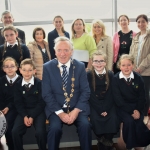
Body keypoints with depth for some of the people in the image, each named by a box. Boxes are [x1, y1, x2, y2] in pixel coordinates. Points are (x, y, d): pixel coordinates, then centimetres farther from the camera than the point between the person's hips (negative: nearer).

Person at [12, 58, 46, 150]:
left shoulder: (39, 83, -6)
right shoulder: (18, 85, 3)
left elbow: (41, 102, -7)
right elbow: (18, 103, 3)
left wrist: (32, 117, -15)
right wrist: (24, 116, -13)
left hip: (38, 111, -3)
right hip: (24, 111, 3)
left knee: (40, 132, -25)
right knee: (15, 131, -19)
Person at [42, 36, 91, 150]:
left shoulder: (80, 66, 1)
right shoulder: (47, 67, -1)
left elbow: (85, 91, -1)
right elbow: (47, 94, -5)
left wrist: (76, 110, -13)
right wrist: (60, 112, -15)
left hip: (77, 107, 1)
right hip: (56, 108, -1)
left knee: (85, 125, -25)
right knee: (55, 127, -27)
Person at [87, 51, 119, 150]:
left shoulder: (111, 75, 0)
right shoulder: (88, 75, -6)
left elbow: (111, 94, -3)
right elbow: (90, 95, -8)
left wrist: (106, 109, -15)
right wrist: (100, 110, -16)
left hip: (108, 104, 1)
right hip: (94, 104, -1)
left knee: (113, 119, -23)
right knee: (95, 119, -27)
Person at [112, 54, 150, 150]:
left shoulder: (138, 78, 0)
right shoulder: (116, 79, -7)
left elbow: (142, 97, 2)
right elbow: (118, 100, -10)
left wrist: (138, 110, -14)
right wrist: (131, 111, -17)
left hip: (137, 107, 2)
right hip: (122, 107, -2)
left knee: (139, 123, -24)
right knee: (129, 121, -29)